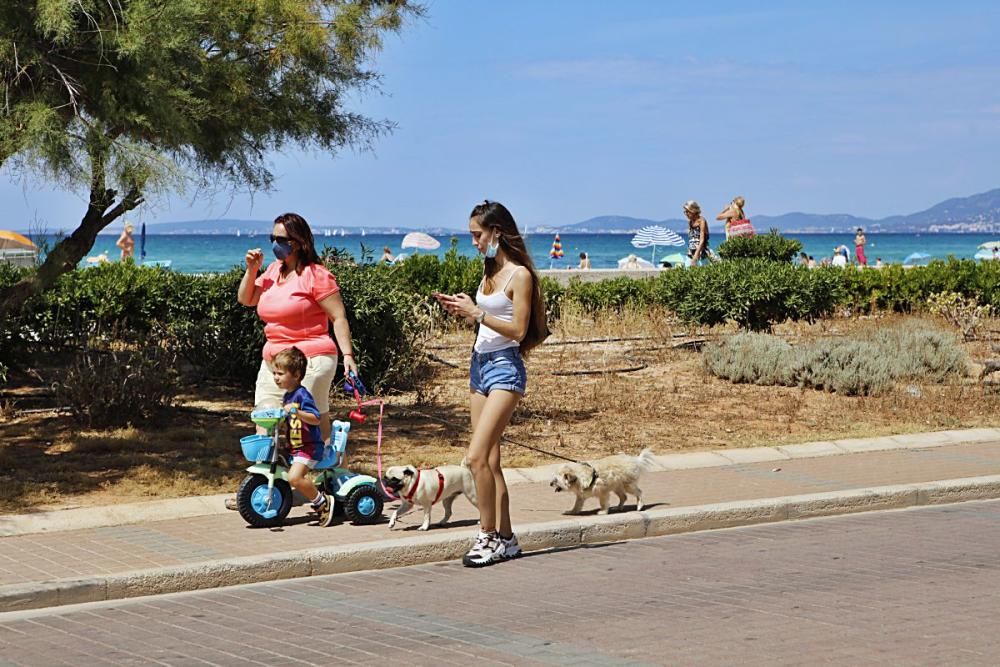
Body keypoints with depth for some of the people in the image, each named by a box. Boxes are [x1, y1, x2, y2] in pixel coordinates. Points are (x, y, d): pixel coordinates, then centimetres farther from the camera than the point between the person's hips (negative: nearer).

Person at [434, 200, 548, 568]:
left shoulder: (519, 275, -11)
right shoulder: (489, 271, 14)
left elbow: (518, 330, -15)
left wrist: (476, 312, -16)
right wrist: (463, 309, 2)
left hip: (504, 366, -9)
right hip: (479, 362, 9)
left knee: (477, 456, -16)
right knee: (490, 460, 6)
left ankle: (488, 535, -8)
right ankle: (505, 539, 10)